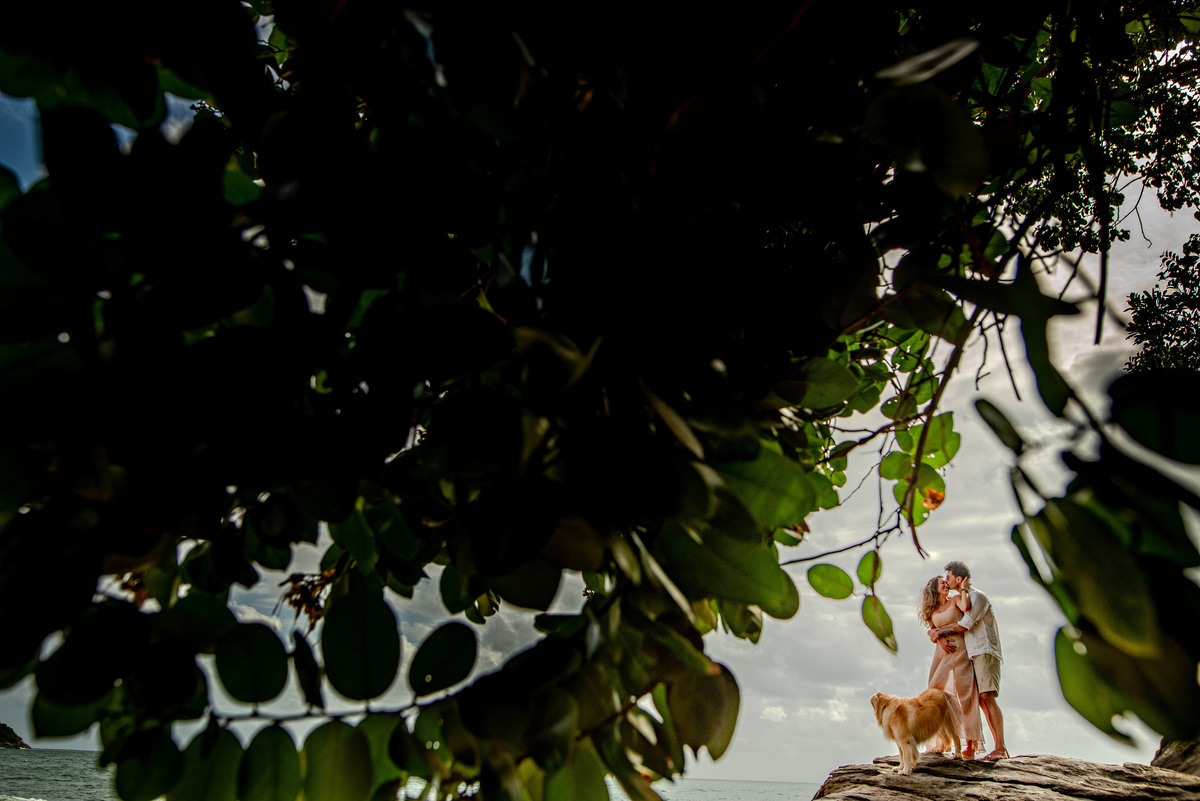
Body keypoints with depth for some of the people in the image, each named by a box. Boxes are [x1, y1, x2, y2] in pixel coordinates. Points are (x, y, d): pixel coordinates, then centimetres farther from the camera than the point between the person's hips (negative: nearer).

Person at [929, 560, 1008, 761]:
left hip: (985, 652, -9)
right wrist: (937, 633, -2)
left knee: (987, 697, -18)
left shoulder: (977, 596, -8)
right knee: (981, 701, 3)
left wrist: (940, 632, -3)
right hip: (975, 655, 9)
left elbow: (964, 625, -15)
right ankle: (999, 748, 4)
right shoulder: (960, 600, 21)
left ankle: (1001, 748, -22)